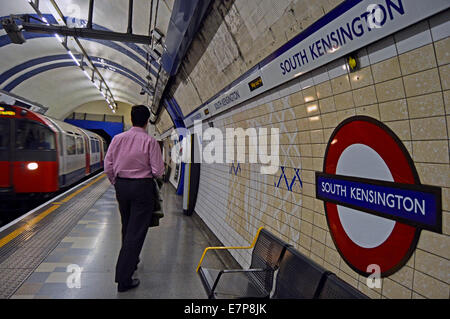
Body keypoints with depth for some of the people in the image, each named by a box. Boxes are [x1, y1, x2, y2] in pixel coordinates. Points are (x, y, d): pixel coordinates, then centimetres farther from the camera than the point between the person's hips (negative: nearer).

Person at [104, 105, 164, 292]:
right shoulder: (150, 141, -12)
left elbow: (108, 167, 3)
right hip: (142, 187, -5)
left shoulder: (117, 139, -1)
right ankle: (123, 279, 4)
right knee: (136, 231, 2)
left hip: (121, 186, 5)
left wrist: (116, 185, 17)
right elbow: (158, 171, -13)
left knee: (126, 228, 22)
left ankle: (131, 262, 43)